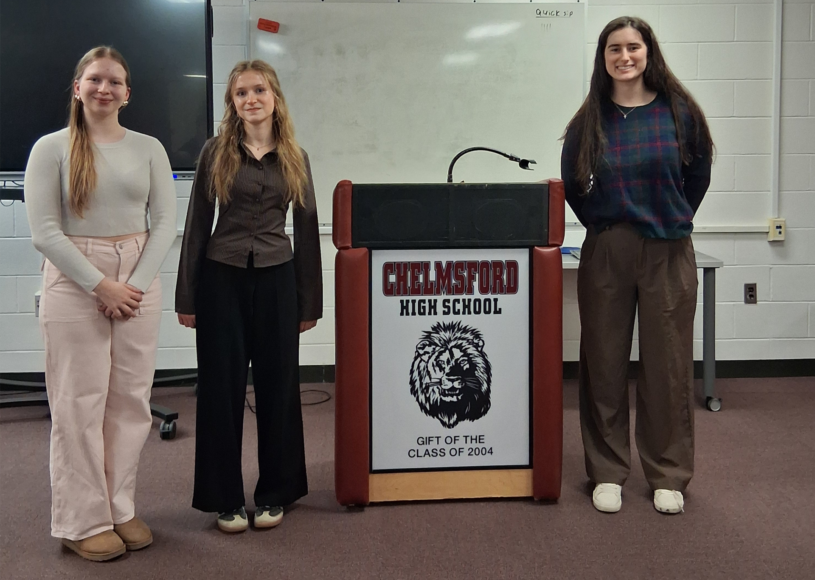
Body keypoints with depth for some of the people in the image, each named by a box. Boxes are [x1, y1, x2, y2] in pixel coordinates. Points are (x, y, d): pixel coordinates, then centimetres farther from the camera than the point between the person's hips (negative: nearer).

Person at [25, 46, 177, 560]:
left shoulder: (148, 148, 8)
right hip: (74, 282, -3)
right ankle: (84, 522, 10)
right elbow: (45, 232, -6)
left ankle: (121, 510, 18)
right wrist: (100, 285, -14)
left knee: (131, 399, 6)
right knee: (80, 402, 0)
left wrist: (137, 283, -8)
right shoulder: (52, 148, 0)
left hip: (139, 280, 3)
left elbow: (166, 221, 4)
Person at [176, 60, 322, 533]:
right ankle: (226, 498, 15)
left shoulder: (295, 158, 6)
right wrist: (186, 297, -2)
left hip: (276, 280, 1)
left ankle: (274, 494, 20)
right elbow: (197, 224, 2)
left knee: (278, 386, 6)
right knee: (222, 387, 3)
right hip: (221, 279, -1)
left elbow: (307, 229, 8)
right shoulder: (216, 152, 2)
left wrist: (310, 302, 6)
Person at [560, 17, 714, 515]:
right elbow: (572, 184, 15)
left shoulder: (678, 112, 0)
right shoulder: (589, 121, 3)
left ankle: (669, 476, 18)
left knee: (667, 365, 4)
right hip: (606, 252, 1)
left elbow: (698, 176, 11)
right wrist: (602, 222, 12)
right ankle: (608, 473, 18)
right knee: (605, 365, 5)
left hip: (669, 254, -1)